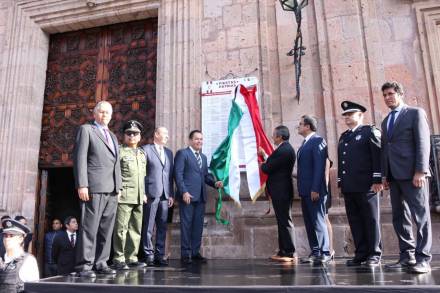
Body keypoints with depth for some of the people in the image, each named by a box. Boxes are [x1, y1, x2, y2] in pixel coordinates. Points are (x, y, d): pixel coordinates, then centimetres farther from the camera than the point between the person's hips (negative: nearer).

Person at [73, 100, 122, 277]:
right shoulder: (86, 130, 5)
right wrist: (82, 185, -14)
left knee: (106, 229, 6)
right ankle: (84, 266, 1)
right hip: (94, 188, -6)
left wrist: (118, 186, 13)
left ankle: (101, 263, 13)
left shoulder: (113, 136, 25)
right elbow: (80, 158, -5)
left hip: (112, 190, 7)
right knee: (89, 228, -5)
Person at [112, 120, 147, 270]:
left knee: (136, 229, 9)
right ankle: (118, 259, 3)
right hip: (124, 196, -6)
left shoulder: (142, 153, 19)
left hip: (138, 198, 6)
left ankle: (132, 258, 17)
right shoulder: (119, 151, 0)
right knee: (121, 229, -5)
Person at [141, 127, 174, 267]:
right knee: (148, 227, 1)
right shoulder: (146, 149, 0)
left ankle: (160, 255, 16)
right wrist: (143, 193, -10)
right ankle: (149, 255, 9)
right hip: (151, 193, -5)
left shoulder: (169, 152, 18)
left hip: (165, 195, 6)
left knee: (162, 227, 8)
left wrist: (171, 194, 10)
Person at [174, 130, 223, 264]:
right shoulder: (182, 153, -2)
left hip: (200, 196, 7)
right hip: (187, 195, -7)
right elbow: (178, 174, -9)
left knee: (198, 225, 9)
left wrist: (215, 183, 0)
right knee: (186, 225, 0)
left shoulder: (203, 157, 20)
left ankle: (195, 252, 18)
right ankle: (186, 254, 8)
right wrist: (184, 192, -17)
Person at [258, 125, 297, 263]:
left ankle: (290, 253, 3)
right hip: (281, 191, 11)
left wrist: (261, 165, 3)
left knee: (285, 221, -4)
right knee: (282, 221, 13)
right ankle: (284, 251, 21)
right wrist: (264, 155, 19)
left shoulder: (283, 150, -19)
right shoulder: (285, 148, 14)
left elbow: (268, 168, -18)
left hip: (281, 191, -11)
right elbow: (273, 164, 14)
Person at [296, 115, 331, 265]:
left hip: (315, 190, -8)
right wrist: (301, 188, 12)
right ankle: (315, 252, 15)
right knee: (309, 222, 9)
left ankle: (325, 253, 3)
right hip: (305, 190, 9)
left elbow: (319, 166, -16)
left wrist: (315, 189, -21)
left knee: (318, 221, -4)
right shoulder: (305, 143, 20)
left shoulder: (317, 141, -7)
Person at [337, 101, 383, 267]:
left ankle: (374, 255, 10)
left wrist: (377, 180, -14)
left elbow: (378, 156, -8)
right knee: (355, 221, 7)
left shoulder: (370, 131, 1)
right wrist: (341, 182, 13)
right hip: (348, 187, 6)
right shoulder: (343, 136, 20)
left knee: (371, 220, 2)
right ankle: (361, 254, 14)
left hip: (366, 185, -6)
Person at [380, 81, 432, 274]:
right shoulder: (386, 121, 21)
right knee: (399, 217, 7)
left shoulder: (415, 113, 2)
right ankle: (407, 256, 13)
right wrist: (385, 174, 10)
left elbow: (422, 143, -8)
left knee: (421, 216, -4)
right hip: (394, 175, 7)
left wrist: (420, 171, -17)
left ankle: (422, 258, 0)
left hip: (412, 173, -7)